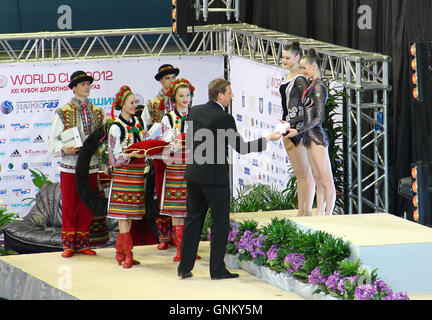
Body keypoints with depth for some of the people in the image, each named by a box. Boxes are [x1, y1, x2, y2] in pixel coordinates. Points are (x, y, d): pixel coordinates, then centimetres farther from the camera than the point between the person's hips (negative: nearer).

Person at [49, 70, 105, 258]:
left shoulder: (97, 112, 10)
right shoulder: (64, 112, -1)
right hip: (70, 166, -3)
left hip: (91, 166, 3)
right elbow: (53, 141, -2)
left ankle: (83, 244, 14)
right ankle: (68, 245, 9)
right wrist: (64, 149, -20)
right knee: (69, 207, 0)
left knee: (87, 206, 6)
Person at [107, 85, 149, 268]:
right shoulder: (116, 128, -7)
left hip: (137, 173, 6)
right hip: (123, 173, -6)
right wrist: (131, 155, -23)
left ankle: (120, 252, 12)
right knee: (123, 213, -8)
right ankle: (127, 255, -7)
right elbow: (114, 158, -9)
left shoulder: (139, 123, 12)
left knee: (130, 215, 7)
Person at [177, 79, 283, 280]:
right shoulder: (224, 118, -15)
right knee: (220, 222, 4)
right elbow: (241, 148, -11)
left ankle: (185, 268, 14)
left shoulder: (194, 112, 4)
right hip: (215, 176, -6)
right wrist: (268, 139, -2)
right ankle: (217, 270, 7)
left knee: (193, 219, 13)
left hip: (194, 174, 7)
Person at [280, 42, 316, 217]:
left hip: (299, 127, -10)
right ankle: (301, 211, 15)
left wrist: (294, 130, -17)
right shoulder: (287, 78, 14)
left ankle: (308, 211, -2)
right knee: (298, 174, 12)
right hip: (288, 126, 10)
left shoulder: (299, 79, -13)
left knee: (305, 173, -5)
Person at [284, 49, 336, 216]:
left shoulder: (319, 86, -13)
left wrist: (298, 131, -19)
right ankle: (319, 215, 12)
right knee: (318, 181, 10)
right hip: (310, 138, 10)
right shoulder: (312, 85, 15)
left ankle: (328, 217, -6)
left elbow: (319, 117, -17)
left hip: (317, 137, -10)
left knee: (326, 181, -7)